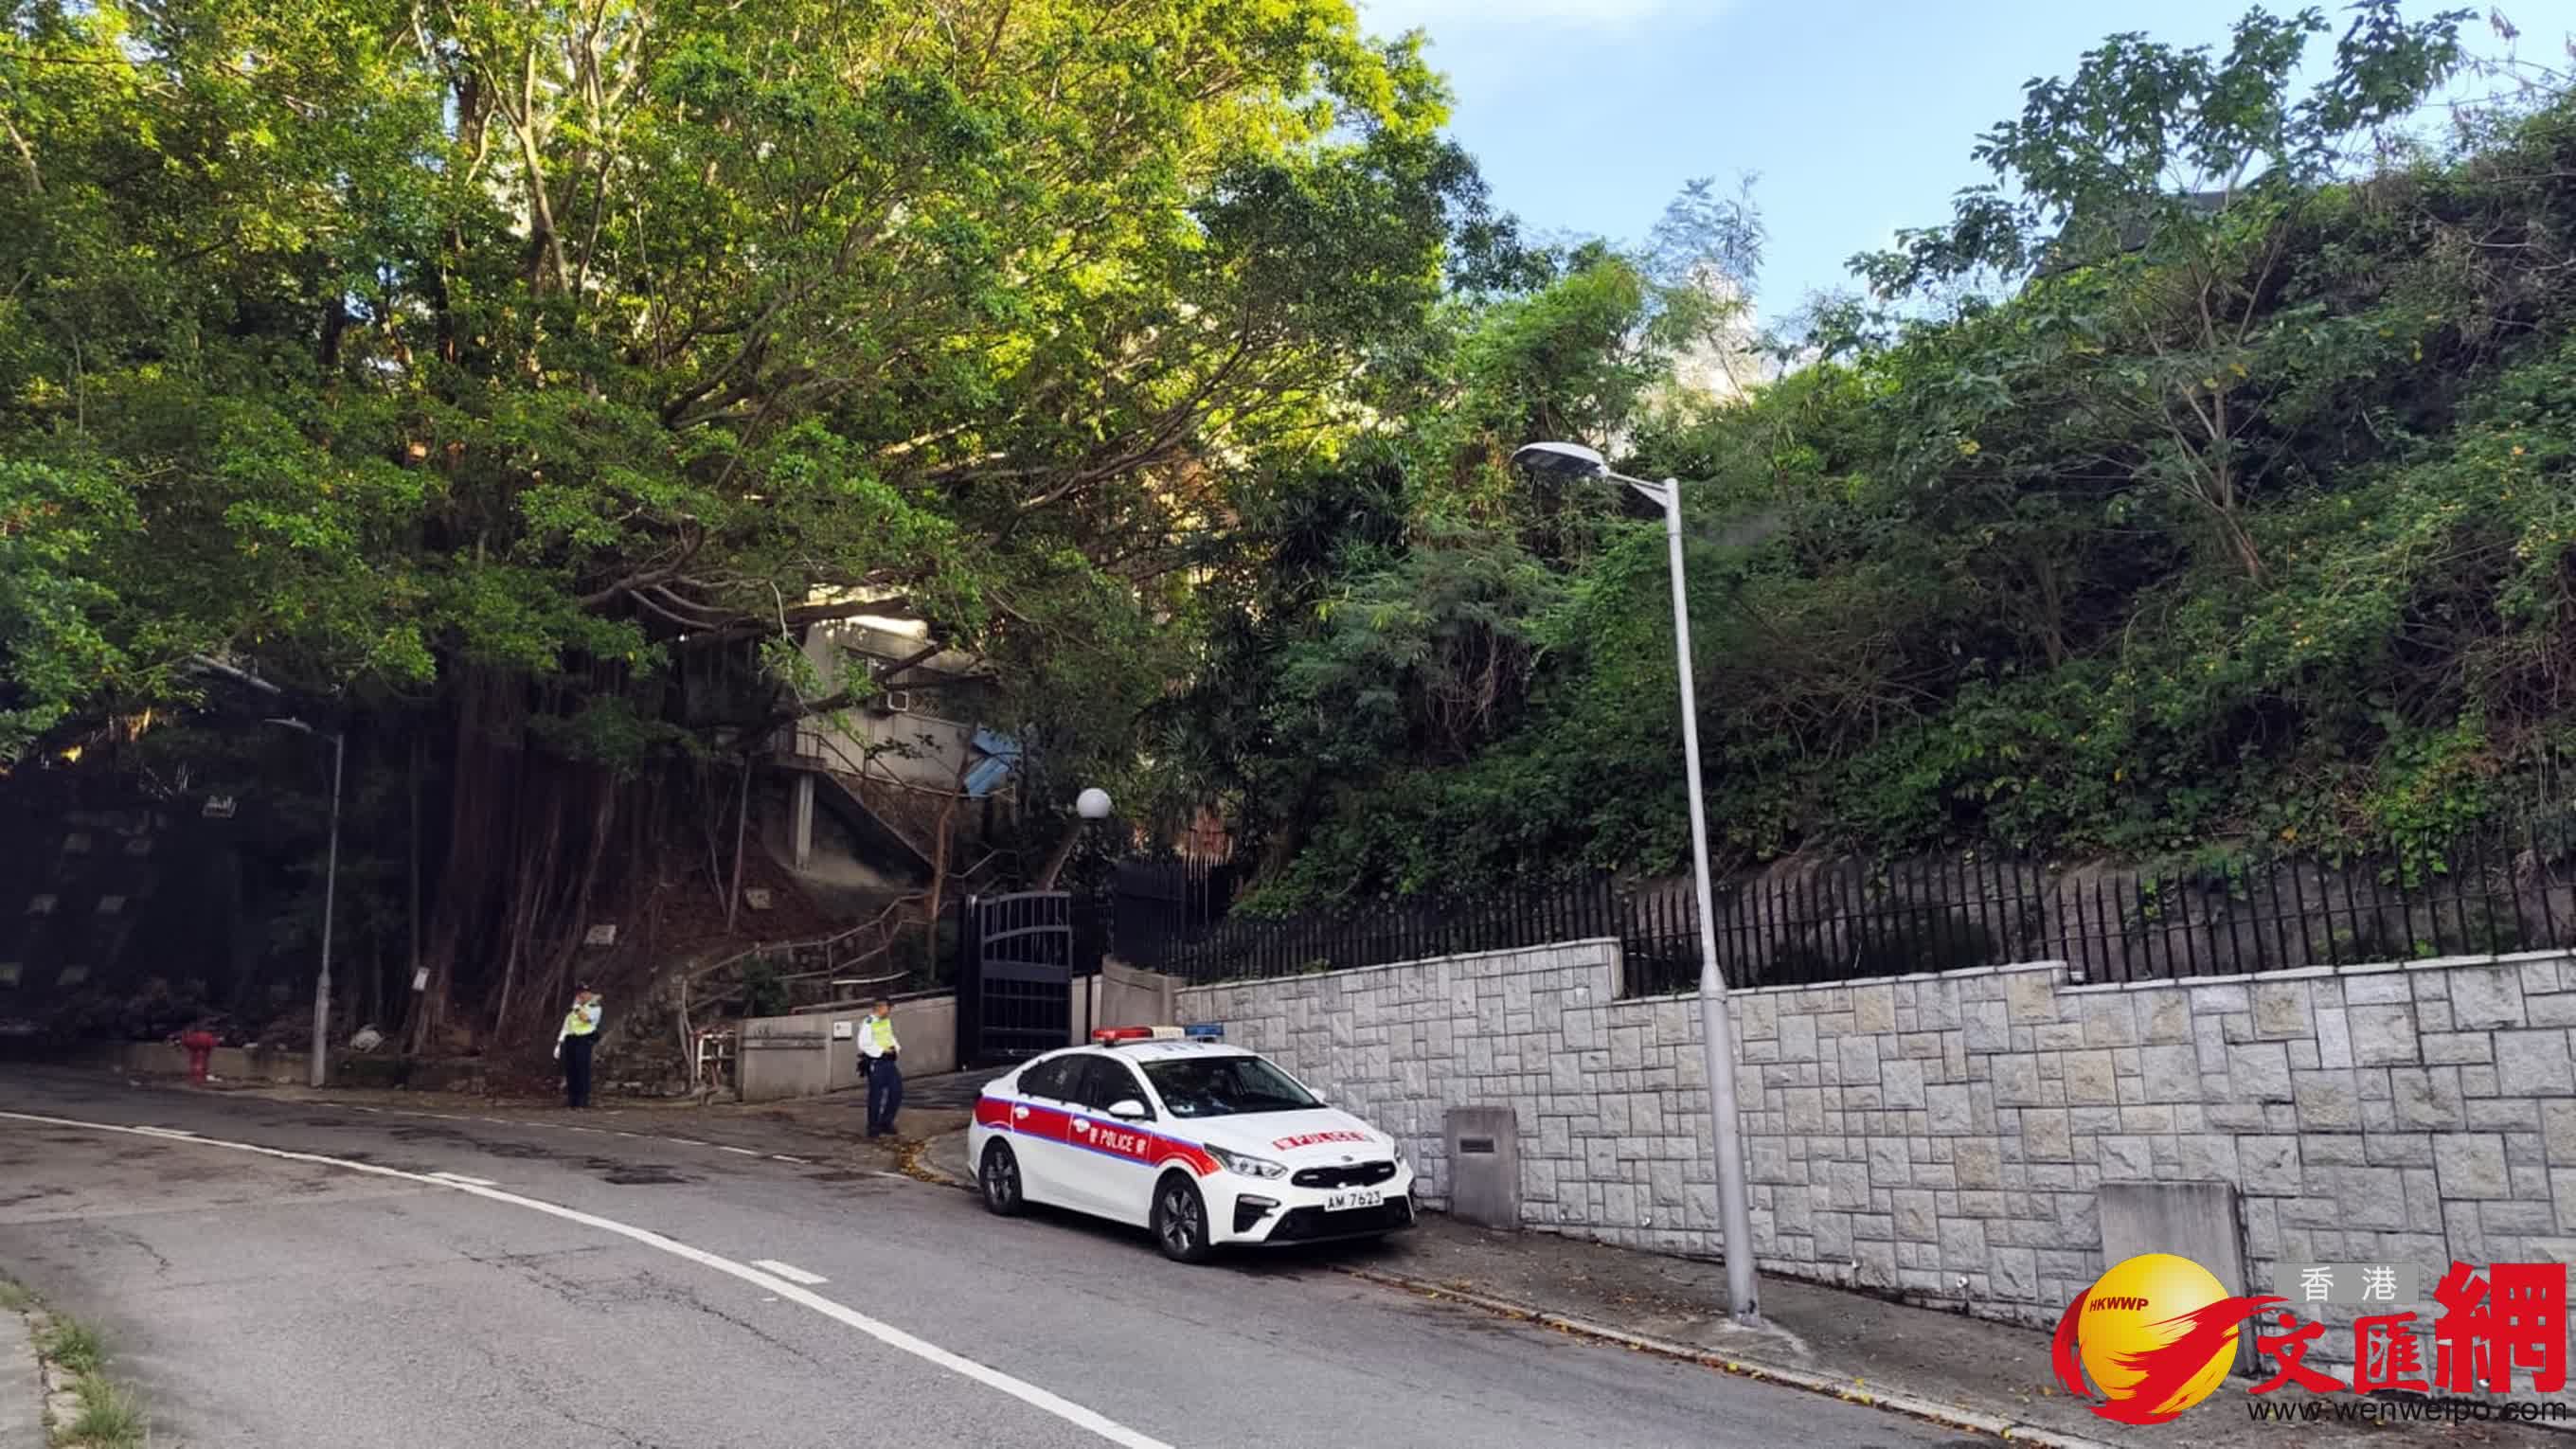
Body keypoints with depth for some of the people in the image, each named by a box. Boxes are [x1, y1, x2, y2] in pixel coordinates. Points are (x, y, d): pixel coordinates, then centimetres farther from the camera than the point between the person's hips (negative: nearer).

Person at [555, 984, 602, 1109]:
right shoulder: (572, 1011, 25)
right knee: (569, 1071, 2)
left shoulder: (595, 1008, 5)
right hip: (569, 1041, 6)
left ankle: (583, 1099, -6)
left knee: (582, 1071, -9)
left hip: (583, 1041, -6)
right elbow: (565, 1028, 22)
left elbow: (586, 1018, -16)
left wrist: (577, 1006, -6)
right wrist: (559, 1044, 13)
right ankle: (571, 1098, 8)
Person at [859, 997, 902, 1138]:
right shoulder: (868, 1023, -14)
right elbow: (864, 1044, -20)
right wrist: (883, 1050, -21)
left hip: (889, 1061, 8)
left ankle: (886, 1121, 22)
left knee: (896, 1091, 7)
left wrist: (897, 1047, 5)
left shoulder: (887, 1020, 13)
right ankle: (873, 1127, 13)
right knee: (876, 1095, 0)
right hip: (875, 1062, -8)